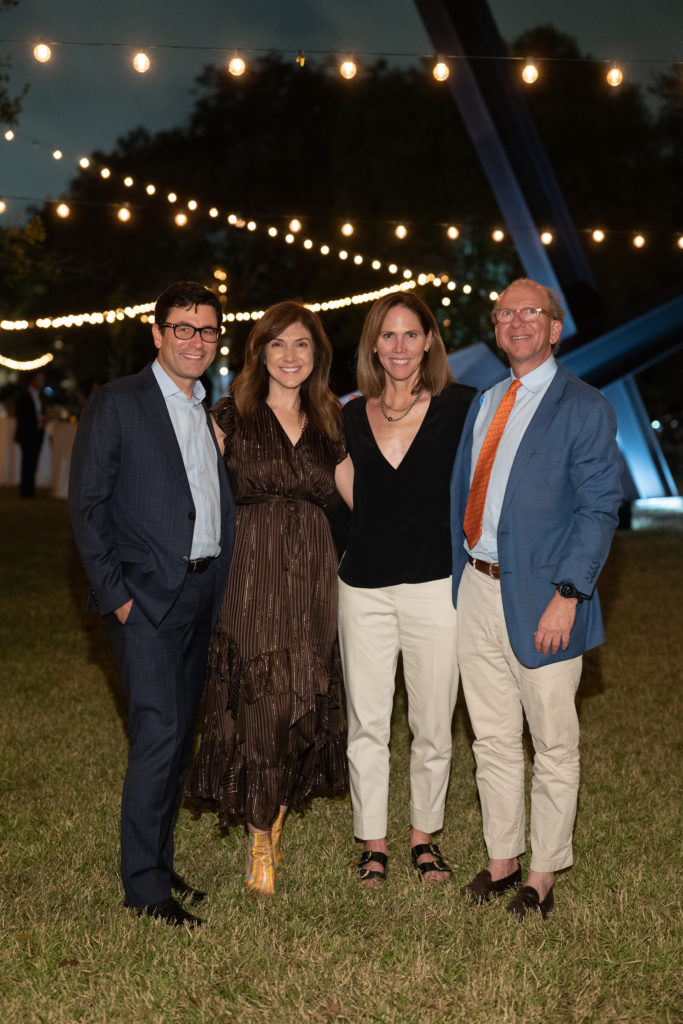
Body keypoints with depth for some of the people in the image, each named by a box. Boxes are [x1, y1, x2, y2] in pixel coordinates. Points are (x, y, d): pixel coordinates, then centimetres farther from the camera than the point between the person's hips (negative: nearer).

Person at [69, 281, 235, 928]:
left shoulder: (212, 414, 15)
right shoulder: (115, 404, -4)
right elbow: (87, 506, -7)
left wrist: (221, 585, 7)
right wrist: (117, 594, -12)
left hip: (203, 596, 6)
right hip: (147, 597, -6)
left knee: (178, 736, 12)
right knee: (159, 735, -10)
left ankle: (160, 862, 25)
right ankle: (143, 884, 2)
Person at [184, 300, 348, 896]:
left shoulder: (329, 424, 12)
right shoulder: (233, 416, 2)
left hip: (315, 573, 3)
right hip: (253, 572, -3)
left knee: (303, 700, 4)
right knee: (259, 702, -5)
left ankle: (277, 822, 23)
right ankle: (261, 847, 8)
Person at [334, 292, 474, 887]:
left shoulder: (459, 406, -2)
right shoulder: (352, 416, 8)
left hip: (435, 585, -2)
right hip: (364, 586, 2)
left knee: (433, 724, 8)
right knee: (366, 723, 7)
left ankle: (425, 835, 28)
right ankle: (373, 842, 23)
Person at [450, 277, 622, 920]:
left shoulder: (584, 409, -6)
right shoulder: (484, 402, 14)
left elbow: (599, 509, -11)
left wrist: (567, 596, -18)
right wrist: (458, 576, 9)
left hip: (540, 599, -6)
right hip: (476, 589, 6)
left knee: (553, 744, 8)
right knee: (492, 739, 15)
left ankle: (543, 877, 23)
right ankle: (501, 861, 31)